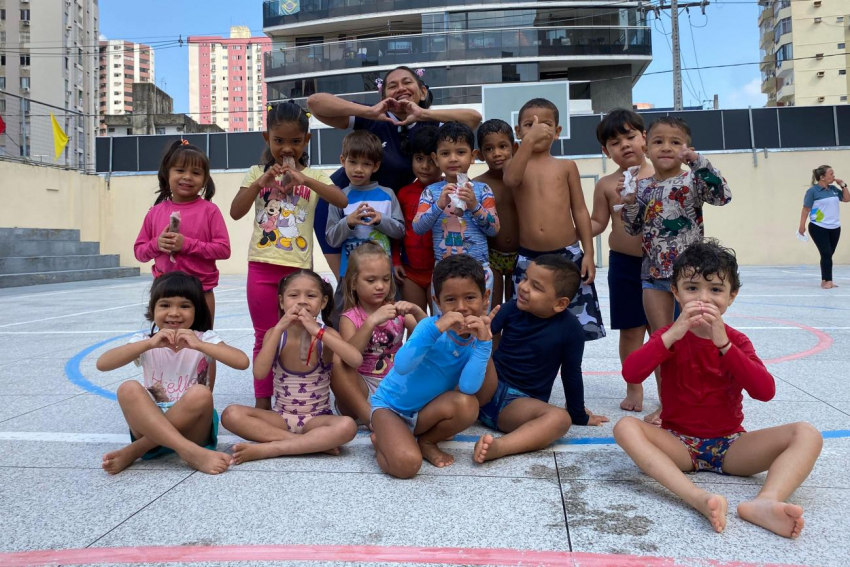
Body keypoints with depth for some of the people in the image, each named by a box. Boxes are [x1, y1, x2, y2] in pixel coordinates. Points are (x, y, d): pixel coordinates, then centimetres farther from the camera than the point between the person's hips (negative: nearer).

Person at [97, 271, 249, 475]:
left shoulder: (205, 338, 0)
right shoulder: (145, 340, 5)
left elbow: (242, 362, -17)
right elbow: (102, 364, -13)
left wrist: (199, 345, -26)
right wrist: (150, 343, -23)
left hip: (192, 428, -1)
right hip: (151, 425, 1)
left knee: (200, 393, -32)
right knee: (128, 389, -26)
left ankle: (134, 451, -21)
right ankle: (190, 452, -35)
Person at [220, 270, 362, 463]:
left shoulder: (326, 334, -8)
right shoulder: (274, 333, -3)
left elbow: (356, 360, -27)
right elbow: (259, 373, -20)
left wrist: (317, 331, -30)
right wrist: (279, 328, -24)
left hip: (317, 418, -2)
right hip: (281, 417, 2)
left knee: (347, 426, -34)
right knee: (231, 414, -23)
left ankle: (265, 449, -26)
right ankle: (316, 443, -23)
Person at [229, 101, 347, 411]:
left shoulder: (312, 176, 2)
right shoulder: (258, 173, 6)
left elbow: (342, 201, -16)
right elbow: (236, 212, -4)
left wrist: (304, 180, -26)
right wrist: (261, 182, -16)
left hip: (299, 267, -1)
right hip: (262, 266, 1)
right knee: (265, 338, 10)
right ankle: (263, 402, 20)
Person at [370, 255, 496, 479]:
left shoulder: (478, 336, -10)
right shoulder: (431, 326, -22)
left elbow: (468, 388, -25)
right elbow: (401, 366, -39)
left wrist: (484, 341, -32)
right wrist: (436, 327, -46)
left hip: (426, 410, 4)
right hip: (390, 405, -4)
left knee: (467, 404, -27)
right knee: (407, 463, -29)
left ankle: (426, 442, 3)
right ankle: (381, 439, 7)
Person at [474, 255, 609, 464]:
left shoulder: (570, 328, -9)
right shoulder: (512, 308, -4)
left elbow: (571, 374, 1)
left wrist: (579, 416, 10)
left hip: (522, 402, -1)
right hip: (487, 390, 1)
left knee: (561, 418, -34)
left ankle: (498, 447, -50)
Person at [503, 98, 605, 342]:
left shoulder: (567, 166, 7)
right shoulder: (516, 165, 6)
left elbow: (580, 211, 6)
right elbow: (511, 180, -20)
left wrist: (588, 253, 0)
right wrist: (529, 140, -24)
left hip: (568, 255, 0)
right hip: (528, 259, 0)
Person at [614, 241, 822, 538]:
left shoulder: (737, 341, 3)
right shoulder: (669, 336, 1)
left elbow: (765, 391, -15)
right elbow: (630, 373, -18)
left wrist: (723, 344, -24)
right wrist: (673, 334, -27)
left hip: (730, 445, 2)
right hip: (678, 443, -1)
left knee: (807, 434, -19)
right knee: (625, 427, -31)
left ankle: (766, 503, -43)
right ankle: (699, 498, -45)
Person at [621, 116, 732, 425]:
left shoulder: (692, 180, -5)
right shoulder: (642, 186, 6)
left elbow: (722, 196, -23)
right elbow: (634, 229, 9)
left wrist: (698, 161, -27)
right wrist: (629, 203, -8)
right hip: (654, 273, 4)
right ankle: (666, 403, 22)